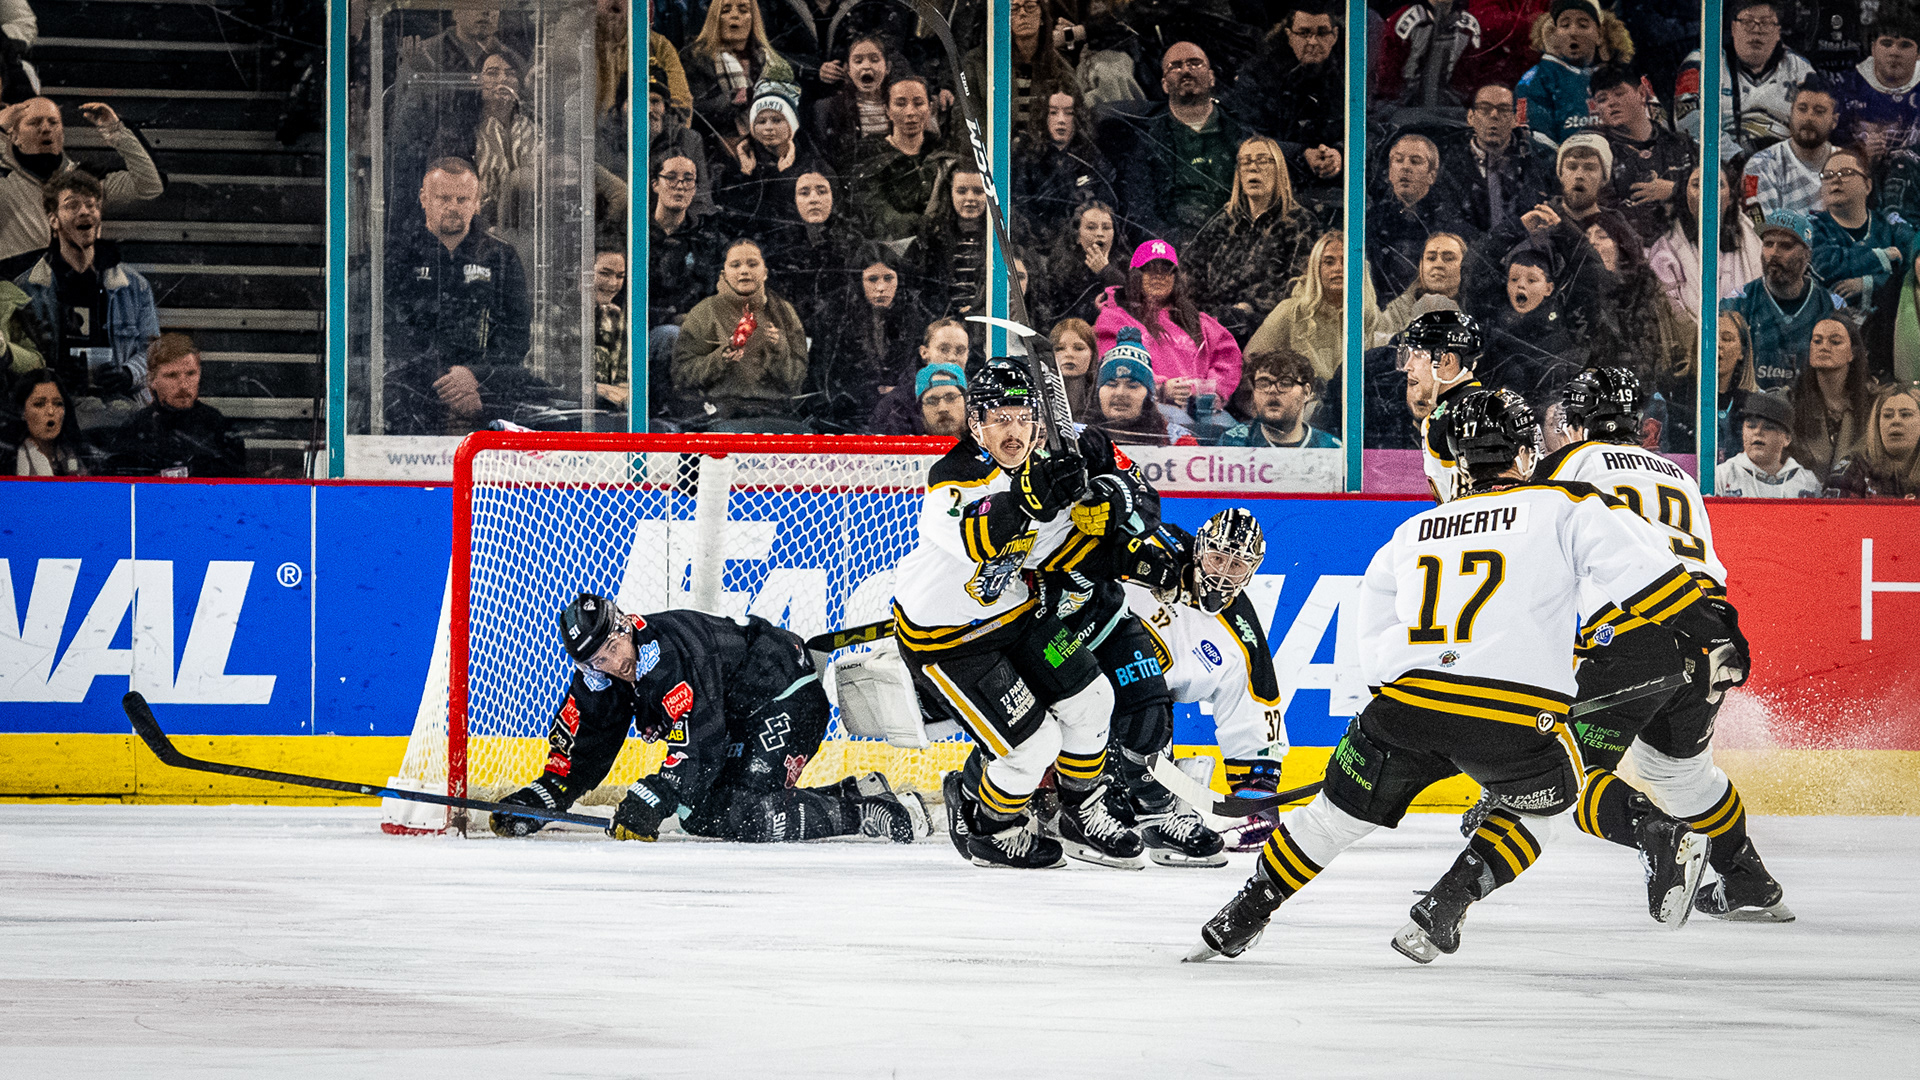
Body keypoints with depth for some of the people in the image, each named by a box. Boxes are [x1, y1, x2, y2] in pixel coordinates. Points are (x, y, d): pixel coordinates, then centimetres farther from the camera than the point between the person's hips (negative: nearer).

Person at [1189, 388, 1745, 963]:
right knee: (1543, 801, 27)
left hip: (1405, 701, 3)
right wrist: (1713, 633, 1)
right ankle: (1442, 911, 15)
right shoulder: (1565, 507, 11)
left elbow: (1375, 637, 31)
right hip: (1518, 719, -3)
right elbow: (1640, 569, -2)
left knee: (1340, 812, 23)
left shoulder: (1411, 534, 24)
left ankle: (1240, 919, 29)